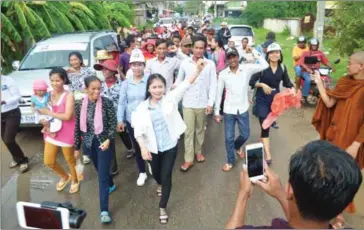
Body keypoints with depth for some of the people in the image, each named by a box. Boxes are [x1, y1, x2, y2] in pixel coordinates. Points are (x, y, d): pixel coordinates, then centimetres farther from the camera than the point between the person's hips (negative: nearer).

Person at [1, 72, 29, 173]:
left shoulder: (8, 80, -10)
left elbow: (18, 96, -13)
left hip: (12, 114, -6)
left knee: (8, 140, -9)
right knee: (6, 140, 11)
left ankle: (23, 160, 9)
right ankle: (17, 159, 32)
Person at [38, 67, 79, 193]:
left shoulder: (68, 96, -15)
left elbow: (67, 116, -24)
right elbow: (41, 111, 11)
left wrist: (48, 113, -20)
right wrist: (42, 119, -10)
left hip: (66, 133, -5)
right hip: (51, 132, 6)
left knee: (70, 159, 13)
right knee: (48, 162, 12)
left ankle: (75, 181, 39)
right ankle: (65, 177, 40)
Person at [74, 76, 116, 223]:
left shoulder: (106, 103, -12)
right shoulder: (80, 105, -3)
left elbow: (113, 123, -9)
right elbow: (77, 127, 2)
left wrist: (108, 140, -21)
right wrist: (77, 147, 6)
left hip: (103, 142, -4)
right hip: (89, 143, 4)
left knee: (102, 176, -4)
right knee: (100, 170, 23)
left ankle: (104, 210, 2)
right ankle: (111, 185, 53)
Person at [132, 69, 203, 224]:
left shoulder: (170, 99, -9)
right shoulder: (142, 107, -8)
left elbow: (185, 85, -21)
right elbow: (138, 130, -11)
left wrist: (198, 70, -36)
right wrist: (143, 148, -23)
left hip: (170, 146, -1)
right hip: (153, 148, 2)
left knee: (166, 177, 3)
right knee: (156, 173, 24)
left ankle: (162, 208, 24)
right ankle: (160, 185, 62)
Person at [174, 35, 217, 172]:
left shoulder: (210, 64, -4)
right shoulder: (185, 63, -2)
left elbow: (213, 85, -3)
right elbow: (179, 80, 8)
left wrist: (210, 103, -9)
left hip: (203, 103, 0)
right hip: (188, 103, 0)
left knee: (200, 129, 15)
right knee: (189, 131, 4)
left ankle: (198, 151, 35)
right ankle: (188, 159, 12)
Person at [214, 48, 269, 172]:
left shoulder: (247, 69, -7)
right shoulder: (223, 74, -7)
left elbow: (264, 66, -18)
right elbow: (219, 93, -2)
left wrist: (255, 53, -21)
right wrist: (217, 111, -1)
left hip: (243, 110, 1)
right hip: (228, 111, -1)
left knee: (245, 135, 15)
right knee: (229, 138, 6)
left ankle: (237, 146, 48)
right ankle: (230, 161, 27)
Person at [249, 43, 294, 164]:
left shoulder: (282, 67, -1)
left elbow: (287, 82, 8)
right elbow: (251, 82, -11)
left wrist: (292, 89, -11)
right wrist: (262, 84, -27)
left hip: (275, 98, 5)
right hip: (262, 99, -4)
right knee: (265, 126, -8)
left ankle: (263, 143, 43)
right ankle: (267, 154, -6)